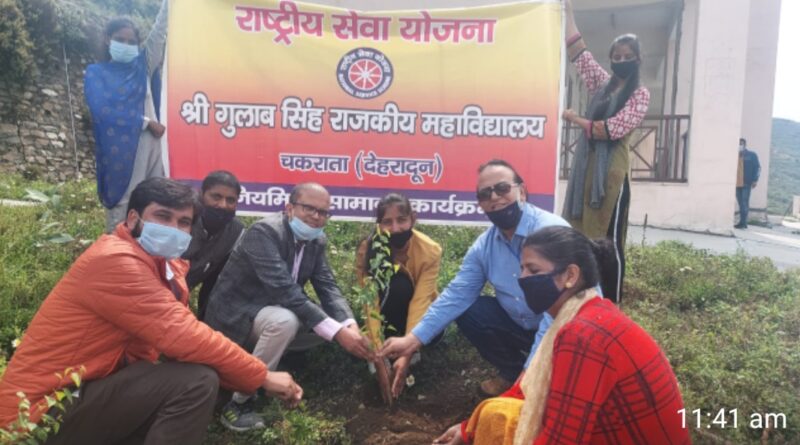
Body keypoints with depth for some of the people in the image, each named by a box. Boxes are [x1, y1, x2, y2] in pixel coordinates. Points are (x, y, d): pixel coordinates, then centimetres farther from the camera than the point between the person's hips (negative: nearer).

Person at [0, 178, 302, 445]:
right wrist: (261, 377, -19)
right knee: (198, 380, -22)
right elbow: (184, 338, -27)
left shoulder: (165, 265, 9)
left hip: (89, 390, 9)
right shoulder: (116, 259, -20)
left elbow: (178, 339, 5)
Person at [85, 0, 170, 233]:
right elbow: (101, 110, -8)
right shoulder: (95, 72, 7)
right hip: (118, 149, -3)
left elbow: (160, 31, 11)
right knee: (120, 205, -4)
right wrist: (145, 122, -9)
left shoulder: (142, 65, 16)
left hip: (148, 144, 4)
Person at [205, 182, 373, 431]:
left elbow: (328, 288, -5)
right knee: (285, 321, -34)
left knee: (332, 323, -4)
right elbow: (284, 290, -35)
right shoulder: (264, 232, -26)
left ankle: (259, 353, 10)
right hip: (235, 313, -8)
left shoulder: (317, 241, -2)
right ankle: (239, 402, -18)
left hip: (270, 310, 8)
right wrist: (337, 332, -38)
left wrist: (349, 326, -25)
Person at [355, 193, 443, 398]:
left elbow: (420, 301, -34)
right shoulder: (368, 249, -26)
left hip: (421, 312, 1)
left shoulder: (430, 250, -27)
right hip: (389, 313, 0)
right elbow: (371, 301, -32)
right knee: (398, 284, -33)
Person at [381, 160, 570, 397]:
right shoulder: (484, 246, -4)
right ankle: (512, 372, 13)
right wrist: (414, 339, -10)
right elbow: (456, 295, -2)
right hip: (520, 324, 6)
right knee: (466, 310, -7)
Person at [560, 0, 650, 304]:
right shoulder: (601, 83, 16)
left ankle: (611, 305, 3)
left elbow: (613, 130, -13)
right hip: (586, 165, 6)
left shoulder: (640, 94, 0)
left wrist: (575, 119, -3)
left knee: (608, 239, -4)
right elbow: (576, 50, 16)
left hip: (611, 170, -6)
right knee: (582, 235, 8)